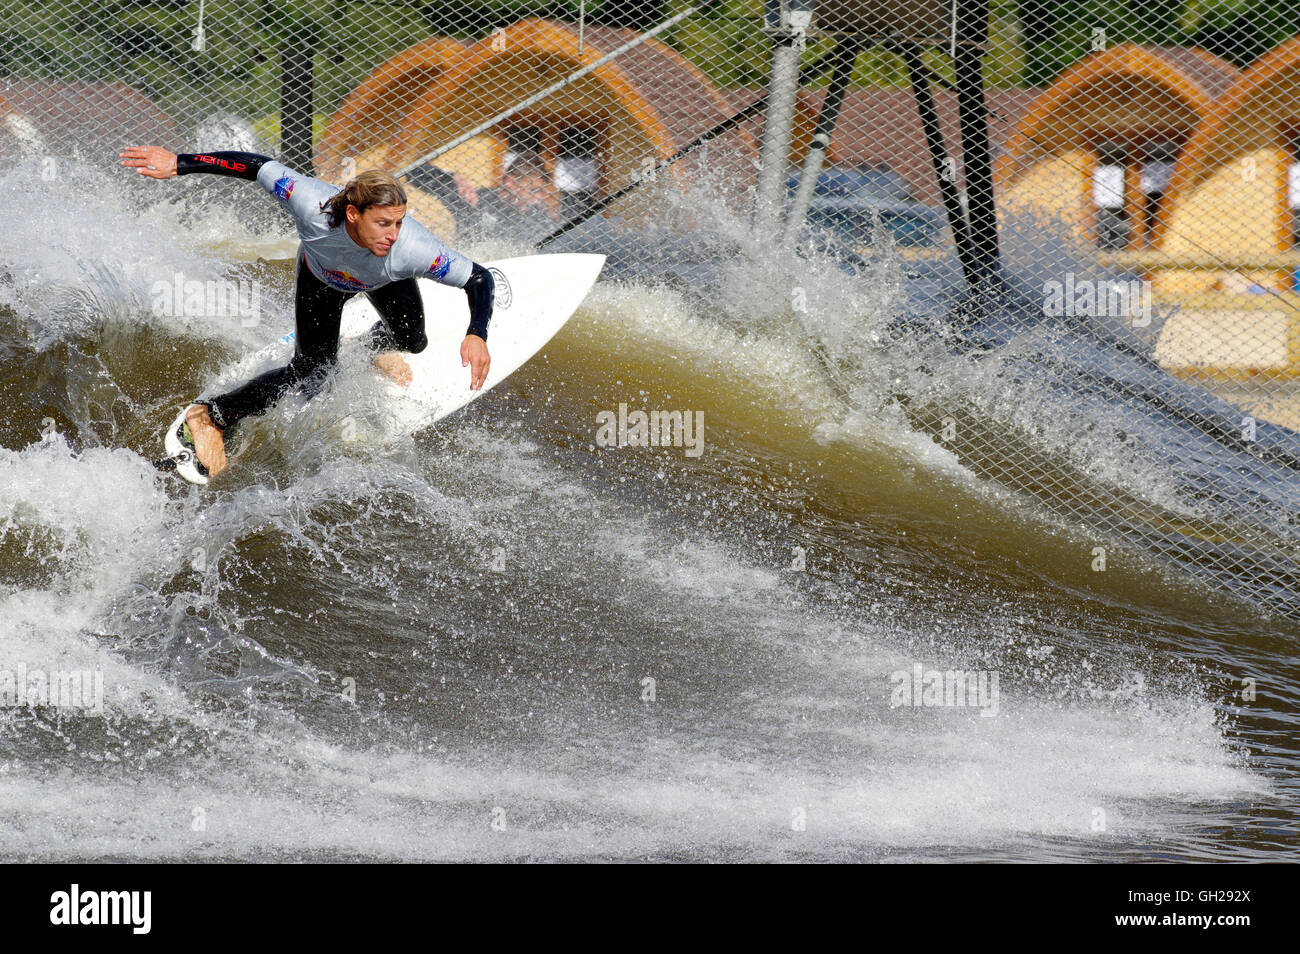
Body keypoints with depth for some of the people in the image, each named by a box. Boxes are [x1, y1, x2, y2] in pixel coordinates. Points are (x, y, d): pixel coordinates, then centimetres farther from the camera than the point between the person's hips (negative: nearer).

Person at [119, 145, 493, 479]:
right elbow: (258, 167, -36)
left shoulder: (411, 249, -46)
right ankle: (209, 418, 6)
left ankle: (377, 344, 47)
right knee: (309, 375, -6)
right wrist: (179, 163, -35)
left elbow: (479, 278, -37)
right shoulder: (314, 206, -48)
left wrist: (477, 335, -54)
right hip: (320, 275, -1)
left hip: (385, 282, 1)